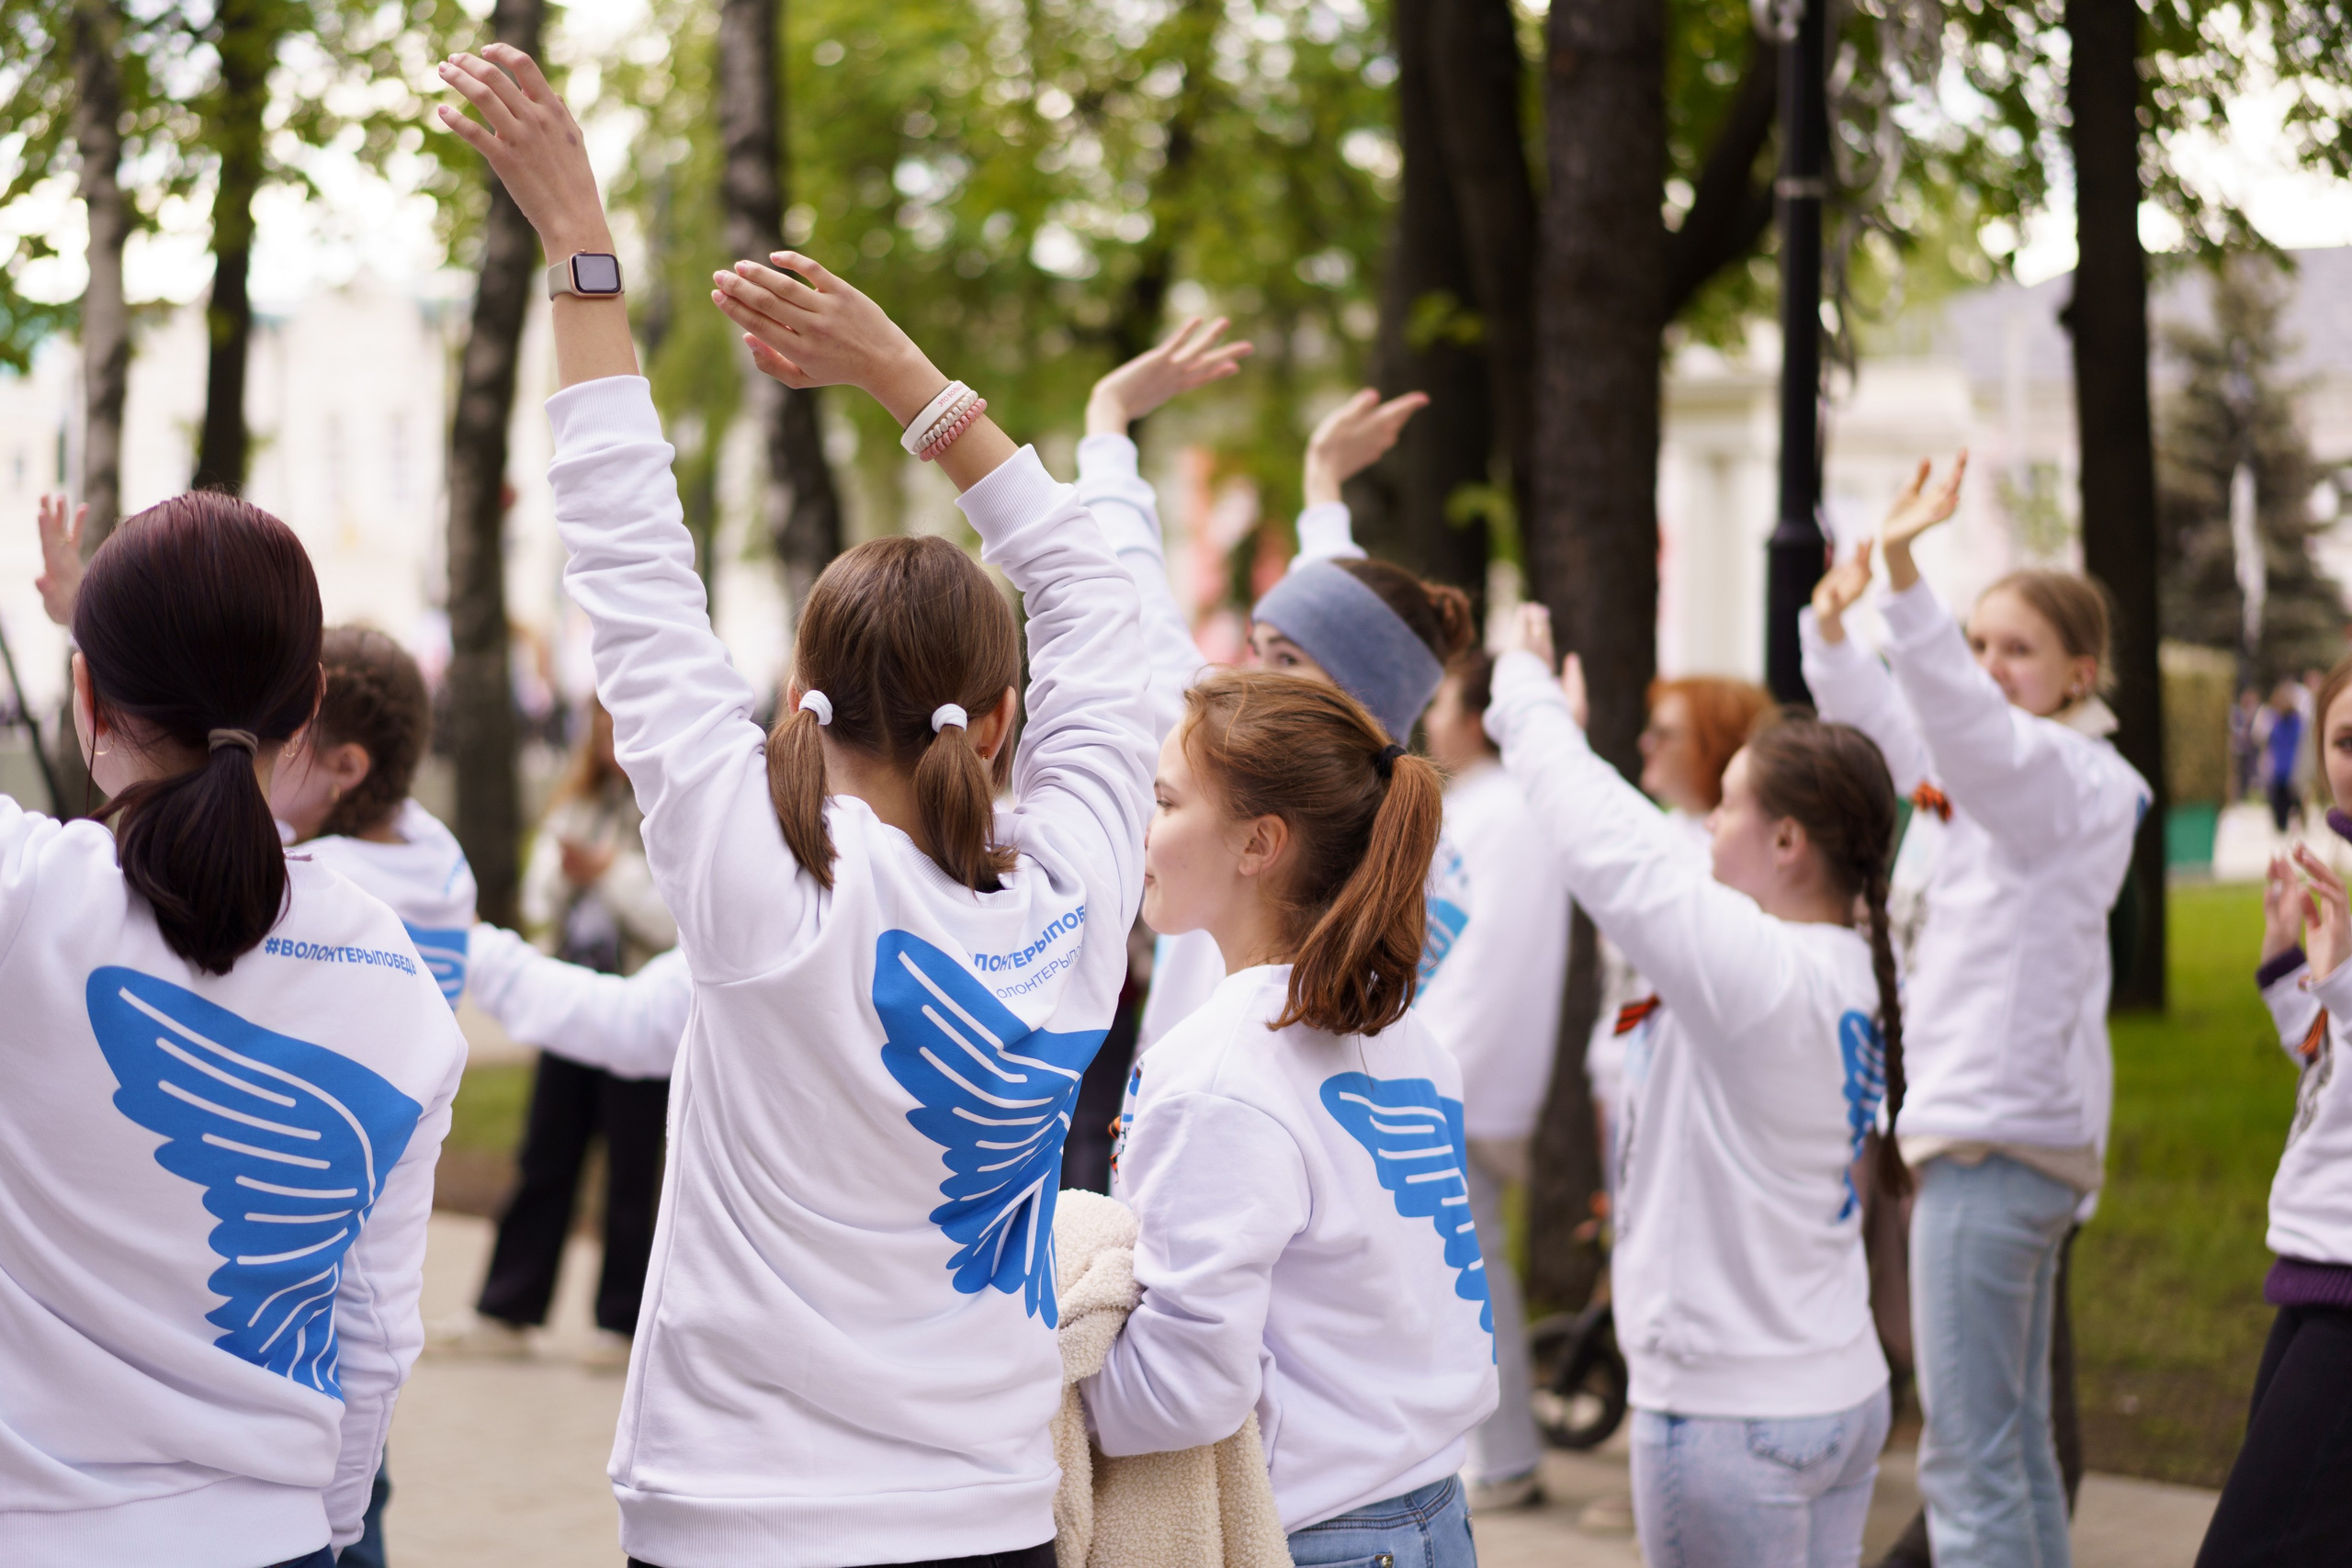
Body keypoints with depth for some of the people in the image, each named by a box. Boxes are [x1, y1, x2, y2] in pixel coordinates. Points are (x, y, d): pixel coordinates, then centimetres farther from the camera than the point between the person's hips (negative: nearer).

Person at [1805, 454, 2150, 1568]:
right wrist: (1833, 621, -1)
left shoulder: (2071, 777, -12)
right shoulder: (2001, 772, 16)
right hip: (2020, 1137, 10)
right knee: (2016, 1441, 16)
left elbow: (1967, 725, -31)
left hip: (1998, 1139, -10)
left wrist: (1903, 577, -44)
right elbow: (1872, 718, 19)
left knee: (1968, 1455, -11)